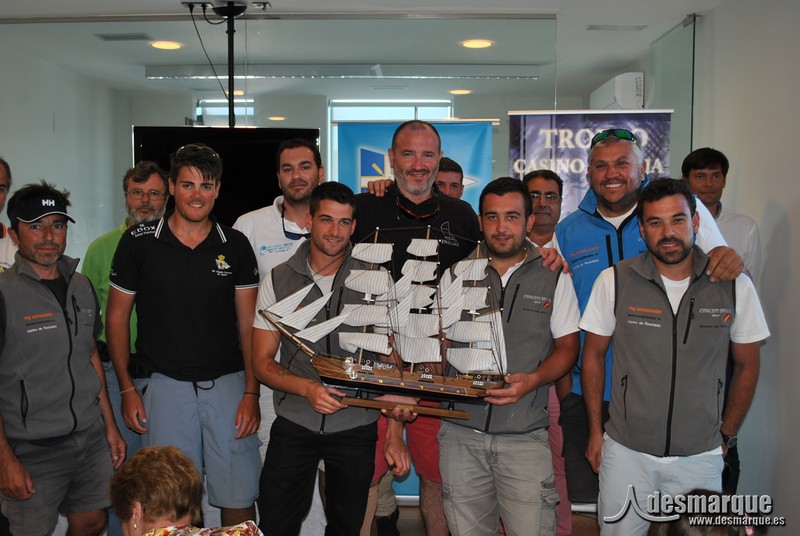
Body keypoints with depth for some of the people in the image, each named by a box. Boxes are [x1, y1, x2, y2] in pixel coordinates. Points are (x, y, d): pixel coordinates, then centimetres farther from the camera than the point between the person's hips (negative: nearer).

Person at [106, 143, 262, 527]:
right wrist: (127, 389, -1)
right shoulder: (139, 242, -1)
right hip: (163, 383, 0)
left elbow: (248, 322, 3)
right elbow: (117, 316, 5)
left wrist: (251, 392, -3)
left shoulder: (235, 245, 2)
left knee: (239, 498, 3)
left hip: (227, 382, 1)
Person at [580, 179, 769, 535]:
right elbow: (593, 355, 2)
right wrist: (595, 431, 3)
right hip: (625, 452, 0)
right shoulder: (614, 281, -8)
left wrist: (726, 435, 7)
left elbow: (746, 365, 6)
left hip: (700, 456, 1)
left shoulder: (735, 286, -5)